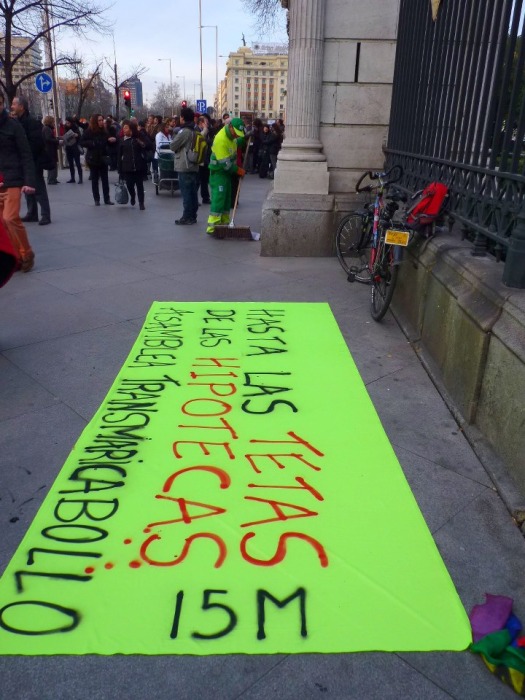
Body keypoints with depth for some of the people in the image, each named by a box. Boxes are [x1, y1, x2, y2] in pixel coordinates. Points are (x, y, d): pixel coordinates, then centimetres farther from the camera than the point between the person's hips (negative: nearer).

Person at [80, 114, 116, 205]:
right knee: (95, 180, 5)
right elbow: (82, 142, -9)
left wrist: (112, 139, -10)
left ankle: (107, 199, 11)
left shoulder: (104, 131, 4)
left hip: (103, 158, 3)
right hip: (93, 159, -3)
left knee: (105, 179, 4)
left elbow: (108, 141, 11)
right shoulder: (89, 131, -7)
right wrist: (92, 143, -21)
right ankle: (96, 200, 11)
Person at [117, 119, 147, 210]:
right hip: (127, 167, 1)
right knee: (129, 185, 0)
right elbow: (119, 155, 3)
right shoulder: (122, 141, 4)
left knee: (140, 185, 1)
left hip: (138, 166, 0)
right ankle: (132, 197, 31)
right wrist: (119, 169, 0)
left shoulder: (138, 139, 3)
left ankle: (141, 203, 12)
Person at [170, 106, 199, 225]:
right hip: (194, 166, 8)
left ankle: (187, 217, -3)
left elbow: (172, 146, -8)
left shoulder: (184, 131, -15)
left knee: (186, 193, -5)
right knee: (193, 192, 9)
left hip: (184, 166, -8)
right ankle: (192, 216, 14)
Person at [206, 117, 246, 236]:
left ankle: (224, 223, 21)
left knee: (227, 198, 13)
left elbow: (235, 143, 25)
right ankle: (212, 227, -11)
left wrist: (244, 139, 8)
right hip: (219, 172, -9)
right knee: (218, 199, -12)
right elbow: (224, 163, -25)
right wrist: (237, 170, -14)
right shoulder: (221, 139, -25)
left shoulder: (230, 135, 2)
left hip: (228, 171, 9)